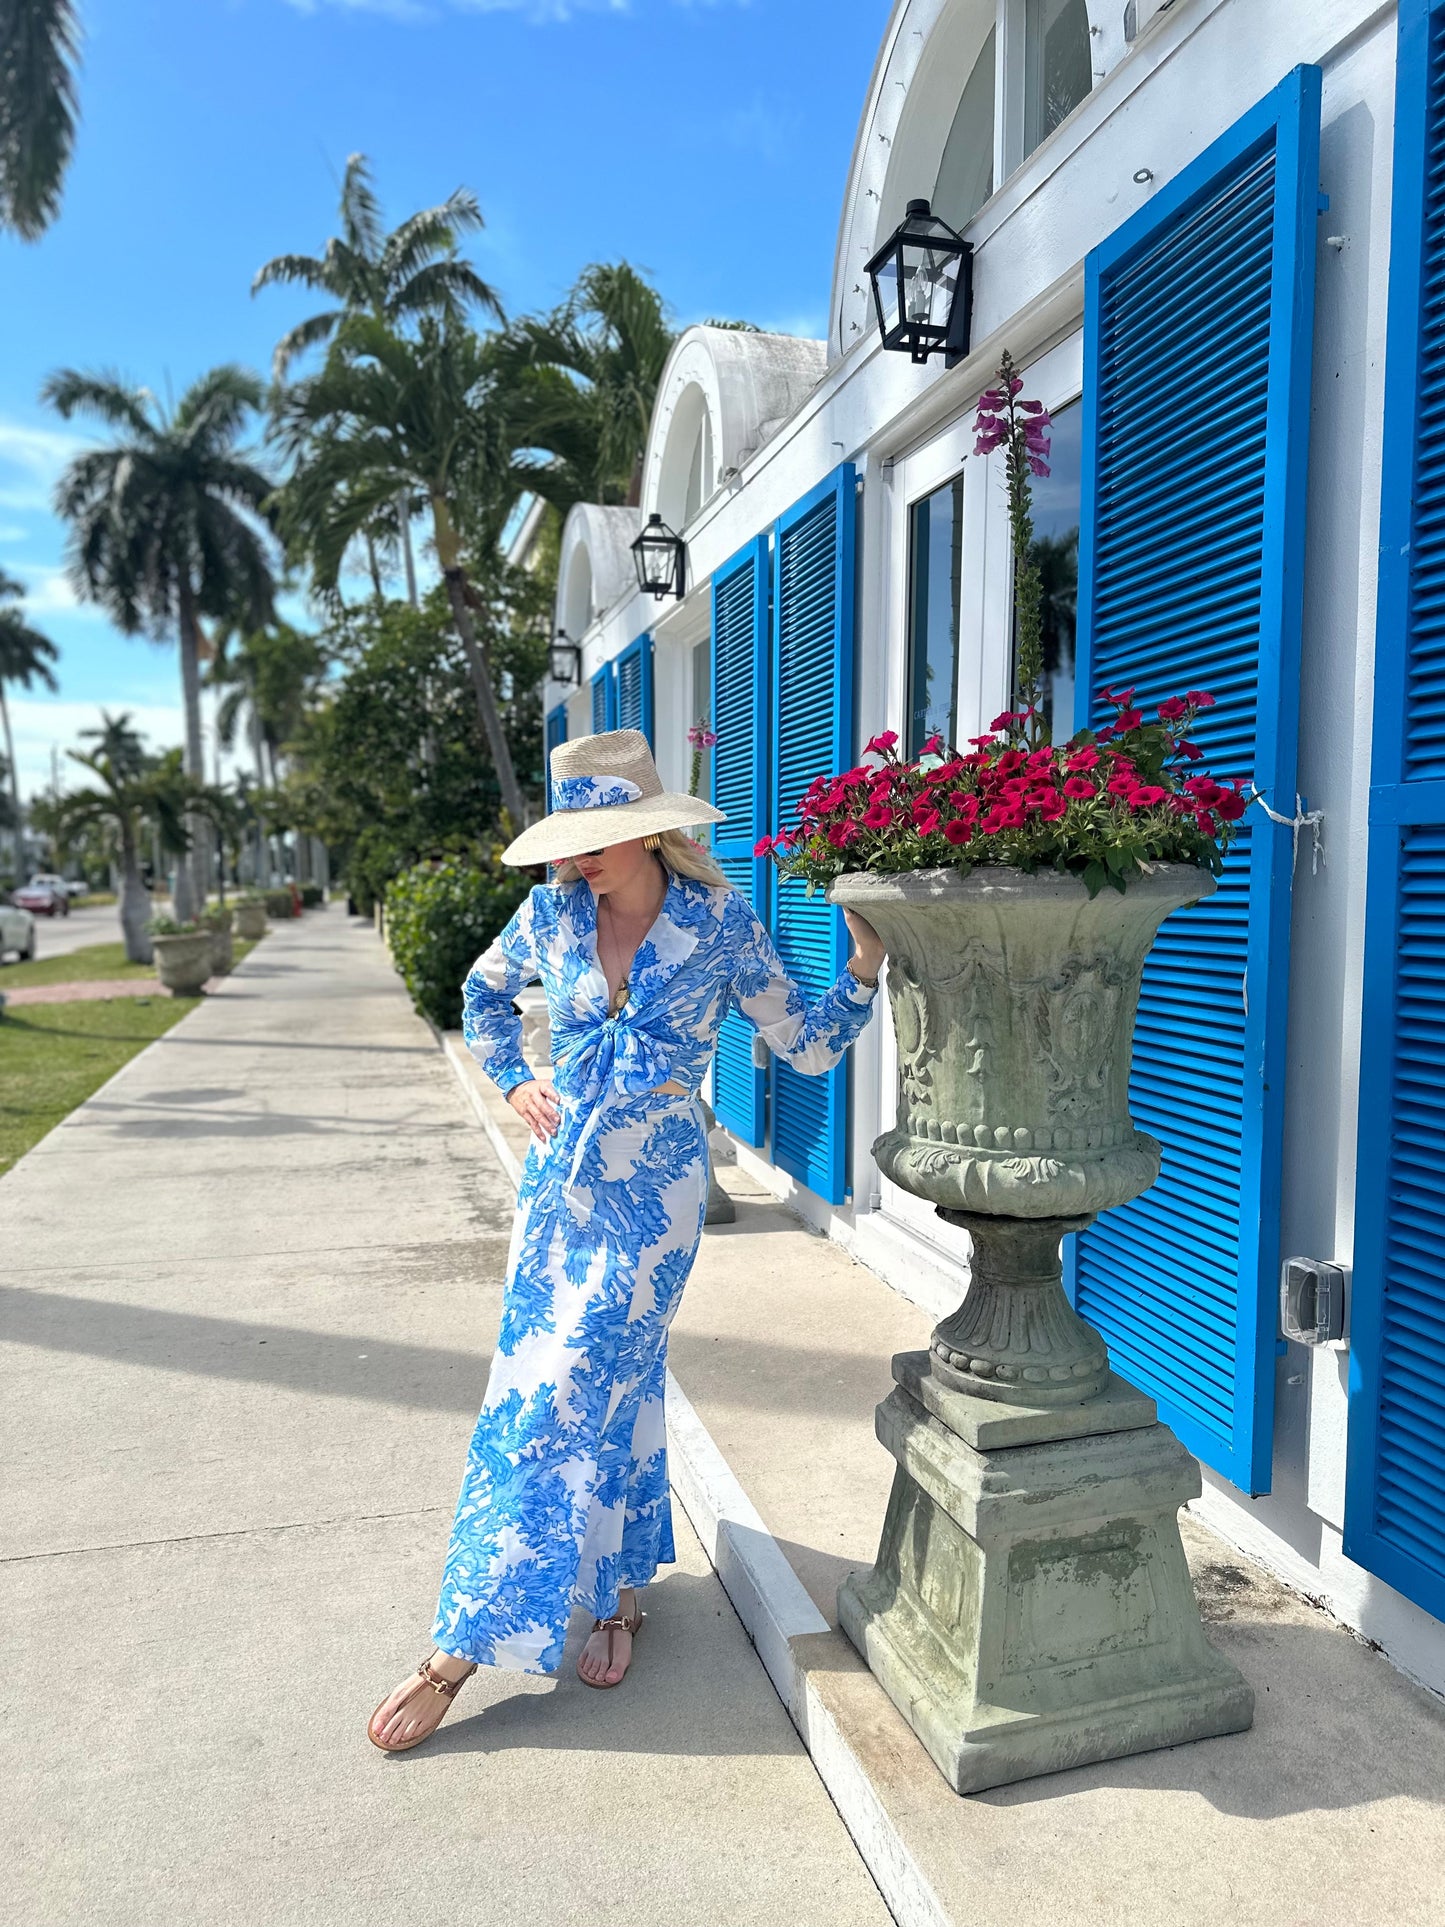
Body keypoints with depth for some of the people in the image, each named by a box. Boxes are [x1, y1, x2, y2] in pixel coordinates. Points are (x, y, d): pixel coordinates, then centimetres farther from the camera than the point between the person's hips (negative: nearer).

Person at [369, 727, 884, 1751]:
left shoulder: (721, 924, -9)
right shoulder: (553, 914, -1)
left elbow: (808, 1045, -2)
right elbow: (485, 990, 19)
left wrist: (866, 964, -14)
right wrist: (513, 1080, 8)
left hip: (653, 1190, -3)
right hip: (561, 1181, 4)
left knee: (561, 1403, -2)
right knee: (612, 1387, 11)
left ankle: (463, 1649, 13)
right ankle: (620, 1590, 34)